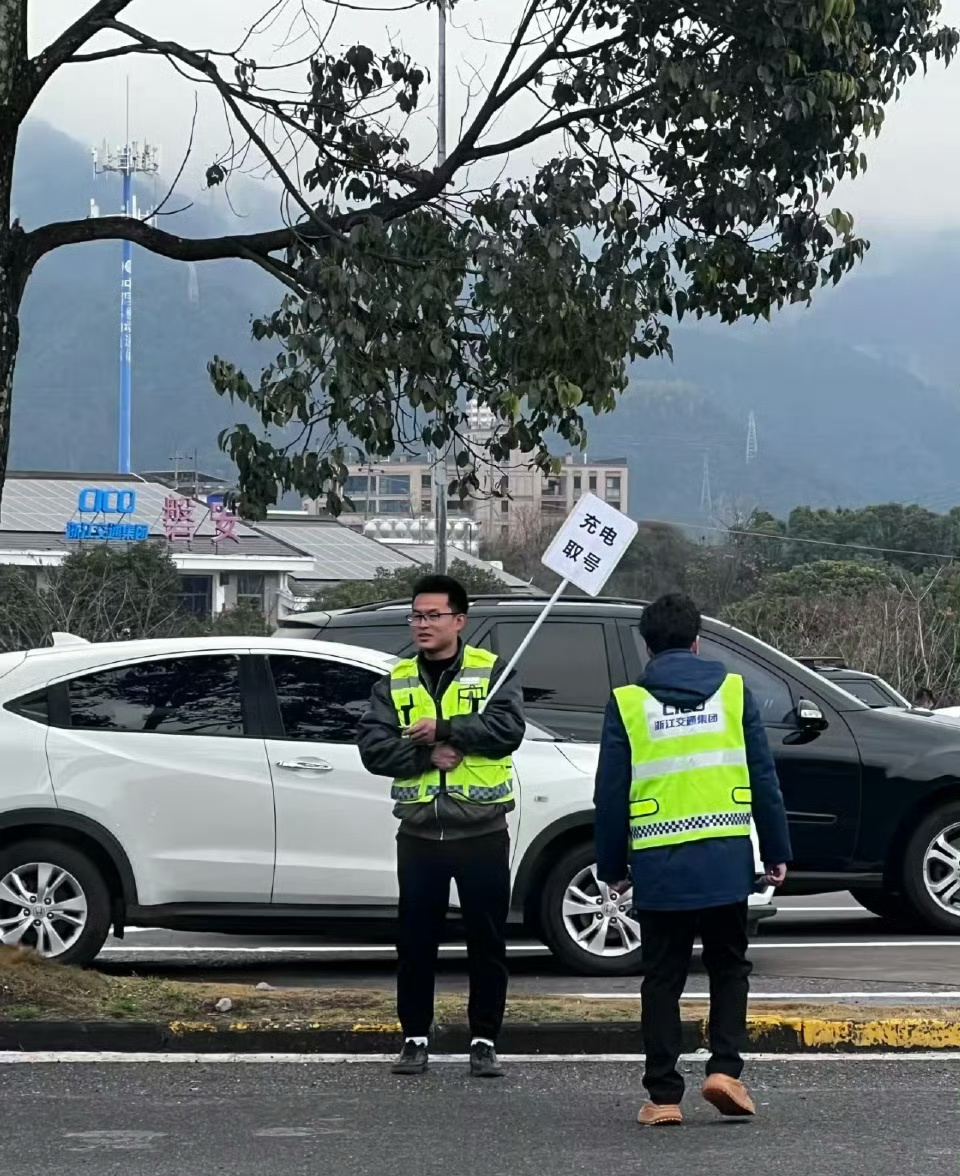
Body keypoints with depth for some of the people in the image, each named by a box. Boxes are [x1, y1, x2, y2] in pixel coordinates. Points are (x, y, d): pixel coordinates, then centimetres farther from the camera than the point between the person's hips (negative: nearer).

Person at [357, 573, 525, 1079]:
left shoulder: (492, 672, 1)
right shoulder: (395, 683, 8)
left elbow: (508, 729, -15)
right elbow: (373, 747, -3)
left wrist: (445, 729, -19)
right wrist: (427, 755, -16)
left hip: (482, 832, -2)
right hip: (419, 833, 2)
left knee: (487, 941, 4)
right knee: (415, 942, 6)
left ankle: (484, 1041, 14)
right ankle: (415, 1038, 18)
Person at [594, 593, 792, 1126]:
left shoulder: (627, 703, 2)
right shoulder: (733, 692, 5)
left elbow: (611, 795, 3)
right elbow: (764, 779, 5)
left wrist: (612, 867, 11)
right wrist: (777, 852, 12)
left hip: (658, 864, 0)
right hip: (726, 861, 0)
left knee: (663, 978, 9)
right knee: (729, 967, 17)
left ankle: (664, 1096, 7)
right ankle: (725, 1067, 1)